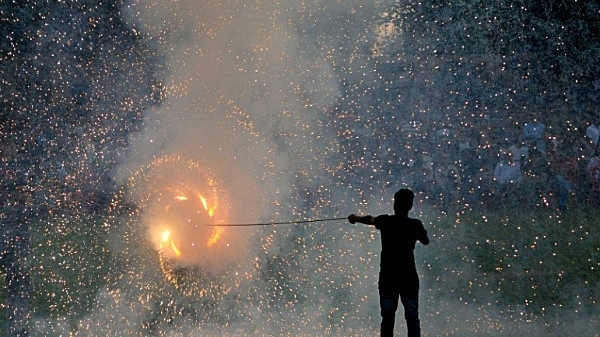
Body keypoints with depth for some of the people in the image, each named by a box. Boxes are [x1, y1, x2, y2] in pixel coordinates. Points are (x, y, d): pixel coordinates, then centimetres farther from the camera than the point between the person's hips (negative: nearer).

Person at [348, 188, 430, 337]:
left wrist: (357, 218, 44)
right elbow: (425, 241, 18)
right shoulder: (415, 224, -2)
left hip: (387, 278, 1)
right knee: (412, 318, 1)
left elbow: (370, 219, 23)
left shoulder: (385, 221, 1)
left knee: (387, 318, 5)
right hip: (409, 279, -1)